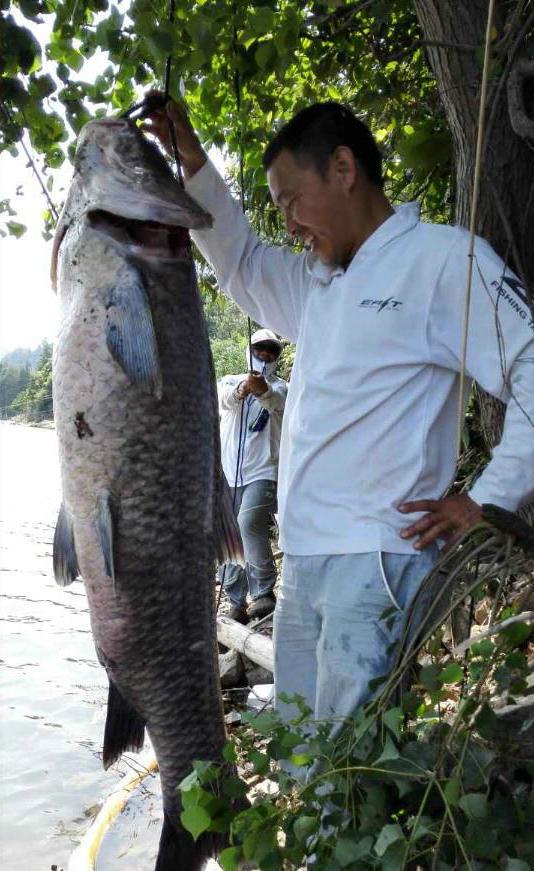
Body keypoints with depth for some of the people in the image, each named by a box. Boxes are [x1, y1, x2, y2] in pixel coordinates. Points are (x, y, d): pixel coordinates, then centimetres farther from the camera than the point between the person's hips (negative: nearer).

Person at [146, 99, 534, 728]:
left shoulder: (443, 256, -5)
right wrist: (192, 163, 20)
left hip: (378, 560, -8)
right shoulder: (318, 280, 19)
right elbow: (242, 264, 31)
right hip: (303, 560, 8)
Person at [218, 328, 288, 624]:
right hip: (227, 474, 4)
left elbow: (276, 400, -21)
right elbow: (223, 399, -14)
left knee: (249, 523, -25)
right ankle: (237, 603, 17)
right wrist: (241, 389, -39)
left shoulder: (279, 387, 5)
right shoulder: (230, 381, 11)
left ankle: (264, 592, -13)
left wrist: (263, 390, -46)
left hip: (263, 473, -3)